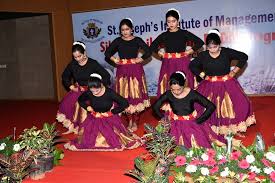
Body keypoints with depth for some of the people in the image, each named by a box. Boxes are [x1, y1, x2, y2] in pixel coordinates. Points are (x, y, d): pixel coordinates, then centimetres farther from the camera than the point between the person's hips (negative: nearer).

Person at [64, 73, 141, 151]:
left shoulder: (109, 92, -21)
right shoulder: (88, 93, -12)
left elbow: (125, 103, -18)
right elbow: (80, 100, 12)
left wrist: (111, 112, -15)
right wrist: (87, 107, -7)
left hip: (109, 118, -2)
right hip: (94, 118, 2)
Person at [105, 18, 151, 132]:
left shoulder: (137, 40, 2)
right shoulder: (118, 41, 7)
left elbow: (148, 52, -2)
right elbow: (107, 53, 12)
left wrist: (140, 59, -8)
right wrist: (114, 59, -1)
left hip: (136, 71, -2)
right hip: (122, 71, 2)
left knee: (136, 95, -1)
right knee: (125, 96, 2)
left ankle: (135, 122, 12)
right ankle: (130, 121, 16)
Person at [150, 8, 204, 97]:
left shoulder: (184, 33, 2)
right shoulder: (164, 35, 8)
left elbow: (200, 42, 1)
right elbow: (152, 46, 19)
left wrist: (189, 52, -2)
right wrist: (160, 53, 6)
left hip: (182, 64, -2)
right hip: (168, 65, 2)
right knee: (168, 88, -3)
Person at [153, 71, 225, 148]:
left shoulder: (192, 94, -12)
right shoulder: (168, 94, -8)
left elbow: (211, 106, -10)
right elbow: (155, 107, 6)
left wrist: (198, 121, -11)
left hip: (191, 124, 0)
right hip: (175, 125, 0)